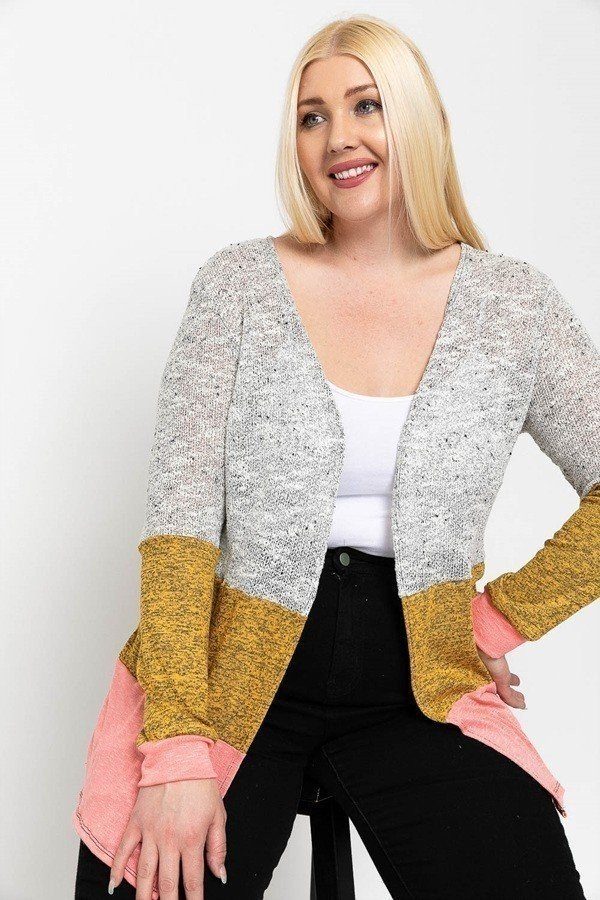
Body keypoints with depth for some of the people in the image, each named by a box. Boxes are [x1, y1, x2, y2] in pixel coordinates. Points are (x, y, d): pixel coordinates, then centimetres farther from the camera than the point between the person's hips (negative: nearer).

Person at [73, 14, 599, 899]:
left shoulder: (515, 303, 1)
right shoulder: (240, 282, -3)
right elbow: (180, 513, -9)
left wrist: (501, 617, -2)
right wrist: (178, 751, -16)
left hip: (417, 691, 1)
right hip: (235, 678, -1)